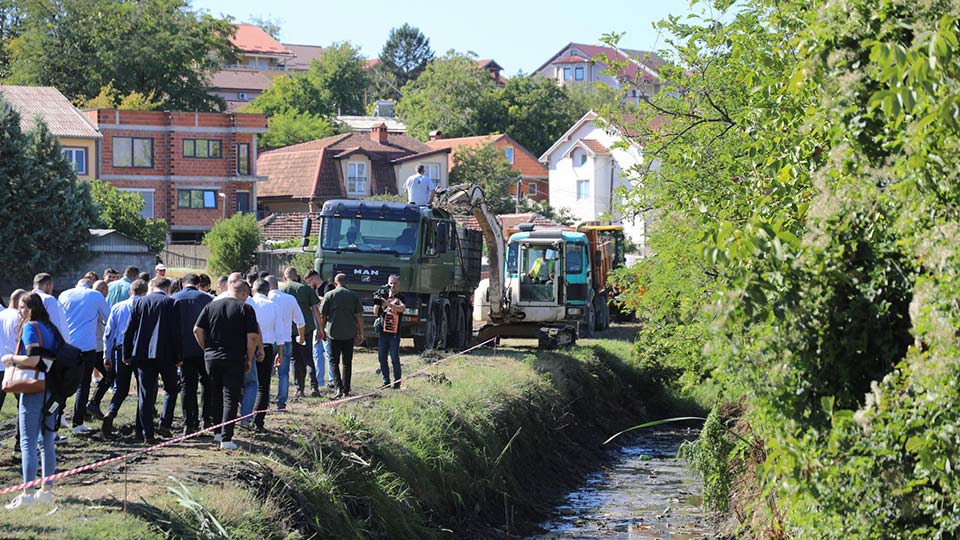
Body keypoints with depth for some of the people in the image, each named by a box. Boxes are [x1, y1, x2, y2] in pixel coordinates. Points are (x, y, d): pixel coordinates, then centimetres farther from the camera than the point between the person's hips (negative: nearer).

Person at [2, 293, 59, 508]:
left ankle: (28, 493, -9)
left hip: (34, 391, -7)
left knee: (28, 442, -5)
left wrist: (11, 358, -4)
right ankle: (47, 490, 15)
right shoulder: (51, 328, 13)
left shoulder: (30, 327, -9)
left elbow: (33, 359, -20)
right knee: (47, 442, 12)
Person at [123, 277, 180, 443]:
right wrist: (178, 356, 0)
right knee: (171, 388, 16)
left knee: (145, 394, 5)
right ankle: (165, 424, 3)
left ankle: (147, 433, 2)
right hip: (165, 354, -2)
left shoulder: (139, 302, 6)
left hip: (143, 354, 2)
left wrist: (127, 355, 13)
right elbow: (175, 332, -6)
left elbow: (129, 331, 6)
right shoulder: (170, 302, -3)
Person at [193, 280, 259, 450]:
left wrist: (206, 349, 14)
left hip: (211, 358, 4)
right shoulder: (246, 309, -5)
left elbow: (197, 330, 3)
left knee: (216, 396, 19)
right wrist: (249, 359, 0)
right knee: (230, 398, -1)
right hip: (234, 360, -4)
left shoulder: (211, 306, 7)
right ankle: (226, 438, -8)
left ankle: (218, 432, 27)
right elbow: (252, 337, -10)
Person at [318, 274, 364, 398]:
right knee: (347, 362, 11)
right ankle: (346, 389, 11)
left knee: (334, 360, 4)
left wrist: (321, 330, 12)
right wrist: (360, 333, 9)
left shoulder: (329, 295, -2)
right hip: (349, 333, 2)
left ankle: (338, 387, -12)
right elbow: (359, 316, 2)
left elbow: (322, 315, 0)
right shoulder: (354, 296, 3)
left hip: (334, 333, -2)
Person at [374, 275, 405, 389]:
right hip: (382, 332, 5)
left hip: (394, 333, -5)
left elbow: (402, 308, -21)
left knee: (395, 359, -6)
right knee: (382, 358, 4)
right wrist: (377, 302, -5)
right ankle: (386, 382, 11)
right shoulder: (384, 296, 15)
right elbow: (376, 313, 14)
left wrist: (388, 303, -32)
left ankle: (397, 382, -1)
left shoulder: (400, 298, 2)